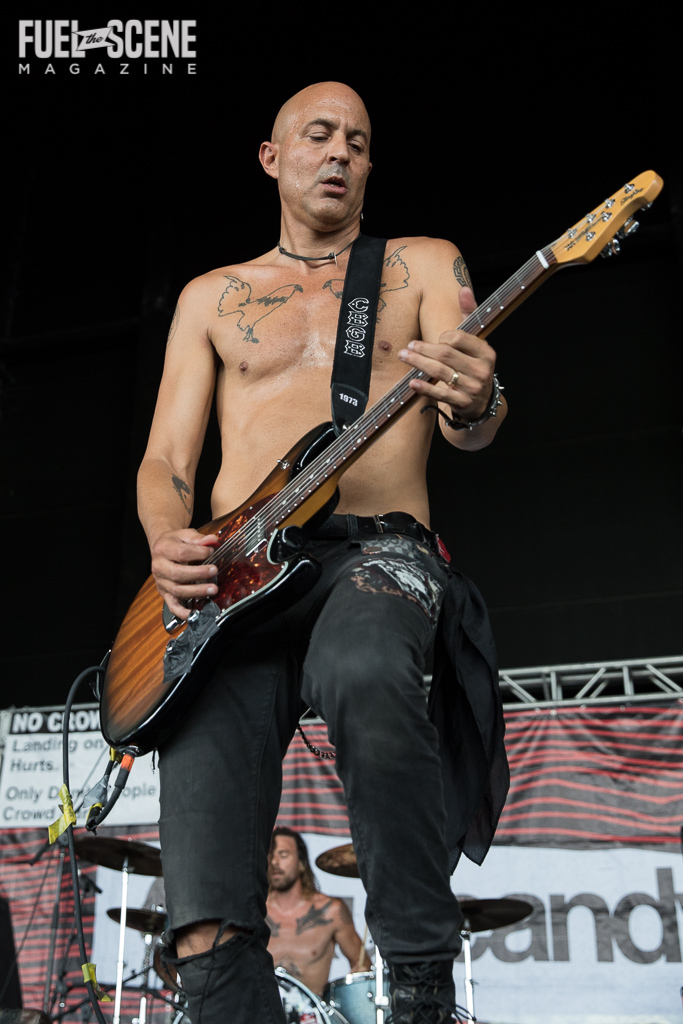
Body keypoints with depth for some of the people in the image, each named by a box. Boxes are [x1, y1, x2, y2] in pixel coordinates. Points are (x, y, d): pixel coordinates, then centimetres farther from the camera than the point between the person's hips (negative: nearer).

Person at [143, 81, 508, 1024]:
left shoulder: (423, 265, 17)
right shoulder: (212, 295, 22)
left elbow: (470, 422, 2)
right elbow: (165, 459, 15)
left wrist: (475, 406, -24)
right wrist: (168, 544, -8)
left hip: (379, 550, -1)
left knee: (361, 670, -39)